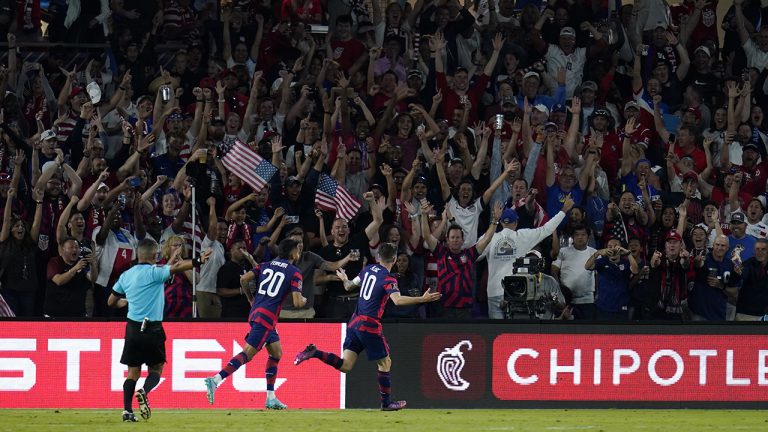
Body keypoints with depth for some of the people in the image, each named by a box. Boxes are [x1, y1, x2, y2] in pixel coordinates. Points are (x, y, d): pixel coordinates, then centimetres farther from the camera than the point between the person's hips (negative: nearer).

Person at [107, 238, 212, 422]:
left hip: (132, 328, 4)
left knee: (133, 372, 9)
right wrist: (198, 261, -23)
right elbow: (175, 268, -24)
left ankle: (127, 410, -4)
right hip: (152, 329, -4)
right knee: (156, 370, 8)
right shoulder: (153, 272, -9)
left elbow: (111, 301, 17)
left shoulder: (126, 275, 8)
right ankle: (144, 391, -22)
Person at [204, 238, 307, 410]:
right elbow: (297, 302, -11)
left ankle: (271, 398, 16)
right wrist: (304, 300, 13)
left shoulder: (266, 265, 15)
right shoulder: (294, 273, -4)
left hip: (255, 312, 8)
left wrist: (251, 299, 22)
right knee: (248, 353, -12)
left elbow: (244, 279, 7)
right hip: (267, 317, -8)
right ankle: (215, 380, -26)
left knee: (276, 353, 18)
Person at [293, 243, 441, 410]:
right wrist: (422, 299, -29)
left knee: (345, 365, 7)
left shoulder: (368, 269, 10)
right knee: (385, 363, 8)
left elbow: (349, 286, 25)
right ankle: (386, 402, 13)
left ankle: (313, 352, -8)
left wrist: (344, 279, 48)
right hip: (369, 325, -7)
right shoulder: (388, 279, -12)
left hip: (354, 322, 7)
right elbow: (398, 300, -29)